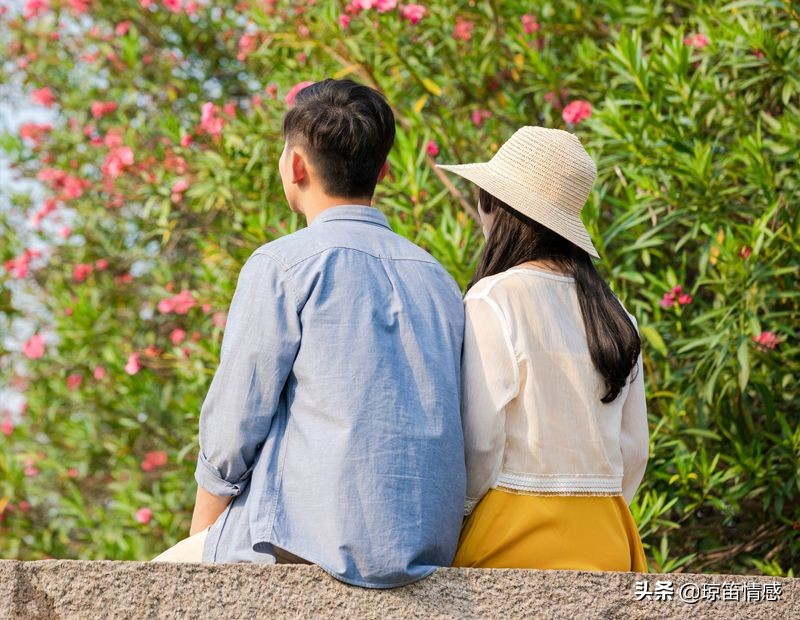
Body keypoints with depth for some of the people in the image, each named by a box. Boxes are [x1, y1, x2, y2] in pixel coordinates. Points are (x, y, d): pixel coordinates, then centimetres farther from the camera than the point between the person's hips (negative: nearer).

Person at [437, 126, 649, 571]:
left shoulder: (494, 300, -10)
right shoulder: (613, 313, 10)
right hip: (605, 534, 6)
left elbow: (477, 443, -13)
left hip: (514, 534, -6)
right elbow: (633, 453, 12)